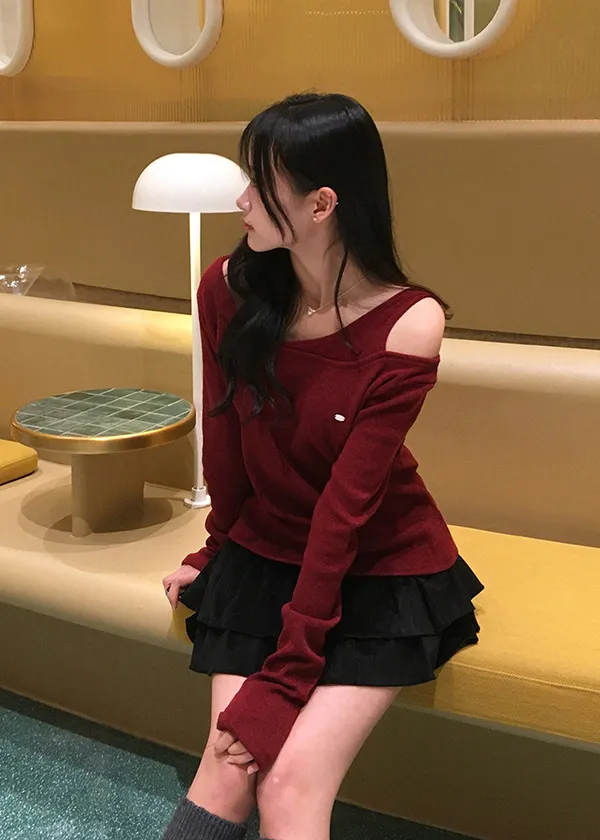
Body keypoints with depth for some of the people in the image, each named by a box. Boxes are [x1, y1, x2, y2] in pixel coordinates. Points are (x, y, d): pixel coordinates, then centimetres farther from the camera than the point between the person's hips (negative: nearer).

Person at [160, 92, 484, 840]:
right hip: (265, 556, 3)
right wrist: (219, 547, 16)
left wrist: (289, 672, -19)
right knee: (228, 778, -10)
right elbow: (224, 438, 3)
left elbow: (347, 503, -22)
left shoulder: (408, 324, -22)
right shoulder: (229, 288, -10)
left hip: (383, 573, -3)